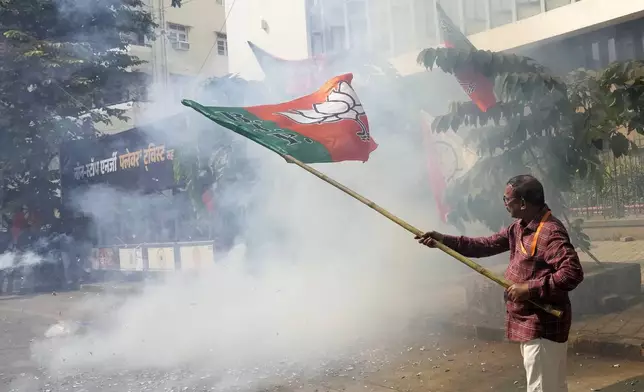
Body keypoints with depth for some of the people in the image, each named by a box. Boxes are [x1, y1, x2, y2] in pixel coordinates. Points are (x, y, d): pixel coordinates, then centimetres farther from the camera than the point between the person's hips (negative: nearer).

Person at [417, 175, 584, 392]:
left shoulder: (551, 232, -23)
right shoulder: (519, 227, 8)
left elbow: (573, 272, -31)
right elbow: (487, 245, 11)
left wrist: (530, 288, -30)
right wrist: (444, 240, 5)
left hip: (543, 327, -10)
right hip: (530, 324, 10)